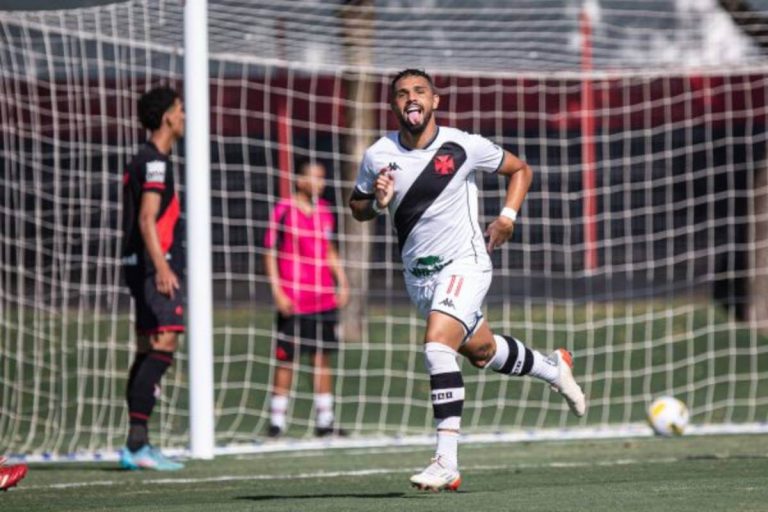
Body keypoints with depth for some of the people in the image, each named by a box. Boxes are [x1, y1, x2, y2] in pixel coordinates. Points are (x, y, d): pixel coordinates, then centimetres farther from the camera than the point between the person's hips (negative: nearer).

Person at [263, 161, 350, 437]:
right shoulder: (284, 210, -6)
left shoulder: (324, 211, 11)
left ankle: (325, 420, 12)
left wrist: (342, 282, 15)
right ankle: (277, 421, 5)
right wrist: (277, 292, -11)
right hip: (292, 300, -5)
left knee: (322, 358, 7)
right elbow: (270, 253, -5)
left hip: (325, 298, 5)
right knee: (285, 358, -1)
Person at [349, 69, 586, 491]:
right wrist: (377, 202, -12)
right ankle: (552, 367, 50)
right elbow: (357, 206, 11)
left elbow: (520, 169, 5)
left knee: (437, 344, -26)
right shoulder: (378, 156, -3)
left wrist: (508, 215, -10)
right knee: (482, 352, 20)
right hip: (418, 274, 5)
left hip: (464, 264, -5)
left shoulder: (464, 147, -11)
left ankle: (446, 461, -27)